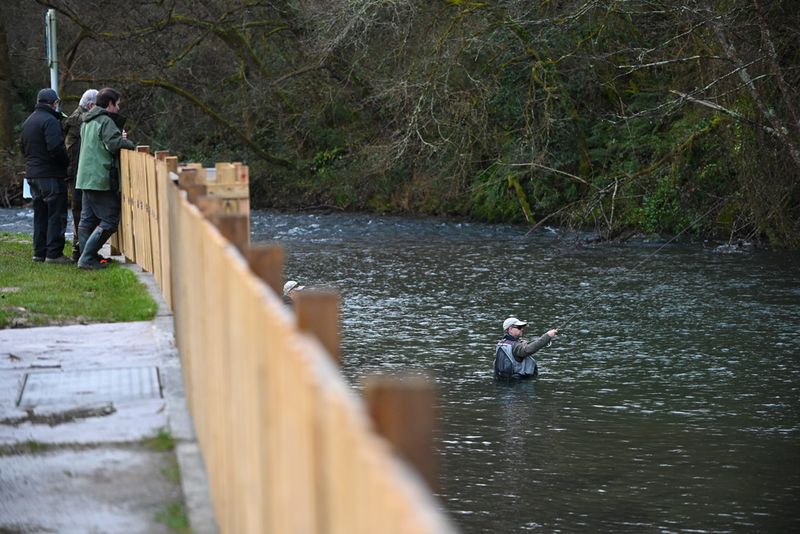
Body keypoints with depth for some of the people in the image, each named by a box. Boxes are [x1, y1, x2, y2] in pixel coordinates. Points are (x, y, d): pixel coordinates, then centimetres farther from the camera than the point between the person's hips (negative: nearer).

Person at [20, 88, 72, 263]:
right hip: (51, 175, -9)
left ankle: (39, 252, 16)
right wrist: (67, 162, -10)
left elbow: (23, 147, 21)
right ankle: (53, 253, -7)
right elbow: (56, 148, -23)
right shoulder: (50, 120, -14)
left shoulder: (28, 121, 15)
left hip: (33, 175, 9)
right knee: (56, 215, -5)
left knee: (40, 215, 14)